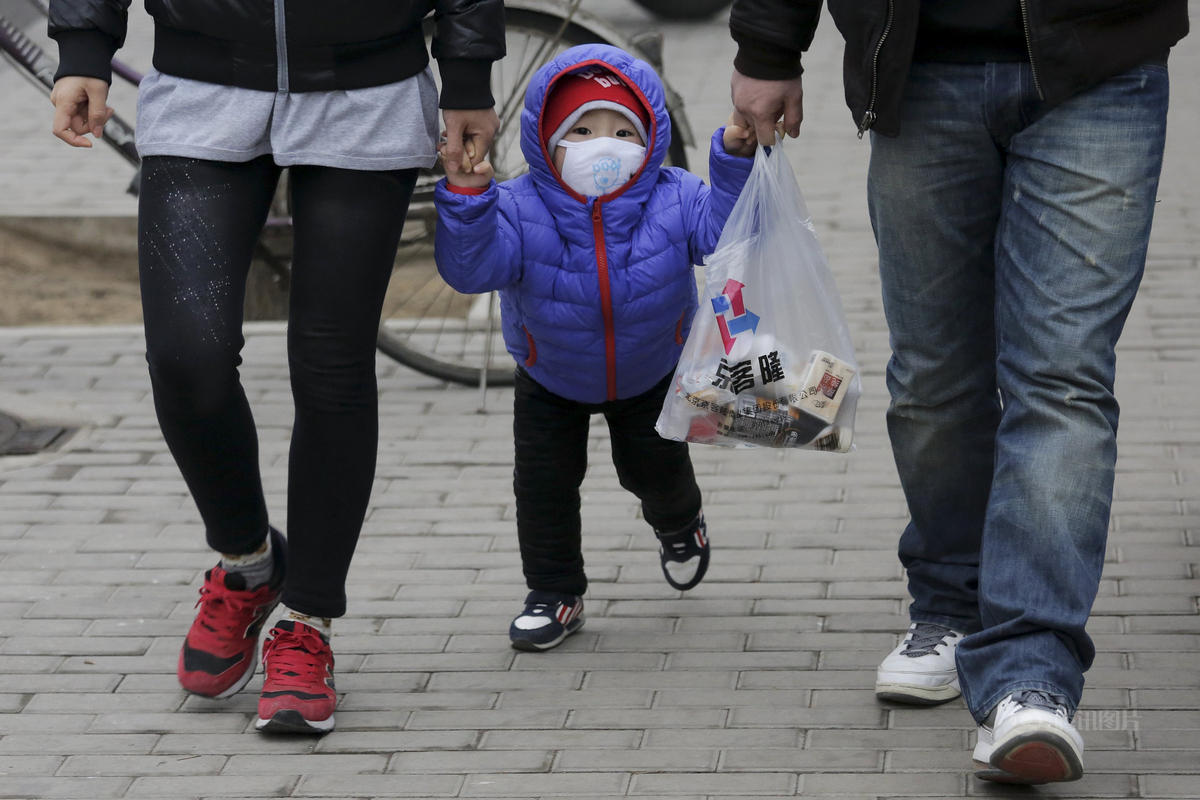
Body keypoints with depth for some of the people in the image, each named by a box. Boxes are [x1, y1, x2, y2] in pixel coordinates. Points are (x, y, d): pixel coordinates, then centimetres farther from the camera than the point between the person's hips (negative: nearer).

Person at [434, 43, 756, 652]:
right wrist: (466, 195, -56)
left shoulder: (672, 203, -26)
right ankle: (555, 592, 16)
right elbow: (469, 267, -41)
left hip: (651, 375, 0)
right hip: (551, 378, 0)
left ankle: (679, 526, 45)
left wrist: (736, 160, -47)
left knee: (655, 466, 7)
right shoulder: (522, 212, -30)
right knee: (544, 477, -2)